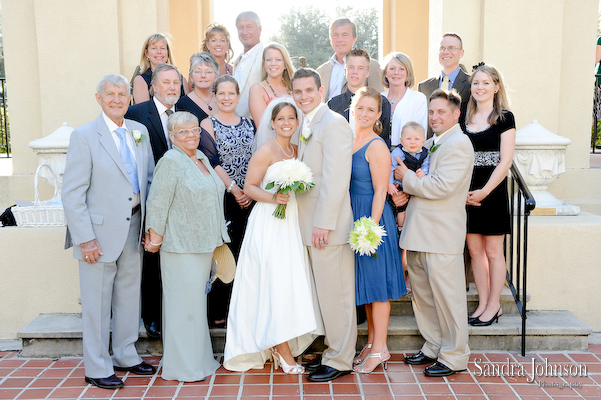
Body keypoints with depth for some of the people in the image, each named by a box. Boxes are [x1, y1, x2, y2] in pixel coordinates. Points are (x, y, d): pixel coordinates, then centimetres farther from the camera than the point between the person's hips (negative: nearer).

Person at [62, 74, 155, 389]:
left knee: (129, 295, 16)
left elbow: (149, 179, 12)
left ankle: (125, 356, 34)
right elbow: (72, 194, -11)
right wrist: (85, 238, -16)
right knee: (97, 301, 5)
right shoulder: (84, 136, -9)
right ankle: (97, 369, 21)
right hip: (100, 232, -5)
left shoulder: (139, 132, 7)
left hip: (134, 228, 5)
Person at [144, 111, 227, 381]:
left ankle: (198, 359, 28)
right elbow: (157, 204, -14)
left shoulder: (201, 158, 13)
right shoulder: (171, 161, -13)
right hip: (181, 245, -8)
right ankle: (182, 367, 13)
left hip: (203, 244, 8)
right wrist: (155, 239, -11)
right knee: (184, 303, -1)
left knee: (197, 301, 16)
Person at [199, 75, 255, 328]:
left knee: (243, 252, 6)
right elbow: (212, 162, -9)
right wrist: (235, 189, -13)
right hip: (221, 198, -4)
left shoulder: (248, 124, 14)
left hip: (248, 198, 5)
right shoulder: (208, 125, 0)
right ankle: (217, 313, 6)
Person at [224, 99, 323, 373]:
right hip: (269, 224, -7)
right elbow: (249, 187, -10)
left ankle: (278, 345, 20)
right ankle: (284, 352, 5)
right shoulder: (266, 150, -7)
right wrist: (272, 198, -24)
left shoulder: (296, 150, 14)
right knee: (274, 285, -6)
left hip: (291, 223, 7)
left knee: (292, 284, 7)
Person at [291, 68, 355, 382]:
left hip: (328, 226, -9)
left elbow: (336, 179, -19)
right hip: (311, 226, 9)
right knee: (324, 293, 16)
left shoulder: (333, 123, -12)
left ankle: (340, 361, 14)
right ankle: (333, 351, 29)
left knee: (335, 294, 1)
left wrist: (323, 224, -20)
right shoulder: (306, 126, 17)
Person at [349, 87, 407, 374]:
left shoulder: (376, 146, -12)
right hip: (354, 217, 8)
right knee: (365, 282, 15)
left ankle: (380, 349, 12)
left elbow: (379, 192, -15)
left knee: (376, 280, 1)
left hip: (373, 217, -8)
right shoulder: (348, 141, 10)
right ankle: (371, 342, 28)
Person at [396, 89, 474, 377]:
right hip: (418, 233, 9)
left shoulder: (458, 144, -11)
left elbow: (442, 186, -21)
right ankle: (433, 348, 31)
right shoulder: (430, 144, 18)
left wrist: (406, 178, -10)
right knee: (422, 295, 16)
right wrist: (405, 193, 6)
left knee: (447, 296, 0)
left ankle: (455, 356, 14)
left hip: (442, 236, -9)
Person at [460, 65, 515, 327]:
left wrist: (484, 191, -16)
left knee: (493, 251, 3)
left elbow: (505, 161, -9)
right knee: (474, 249, 8)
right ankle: (483, 303, 19)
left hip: (493, 190, -4)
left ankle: (494, 305, 15)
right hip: (467, 192, 5)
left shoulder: (504, 118, -3)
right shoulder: (464, 119, 11)